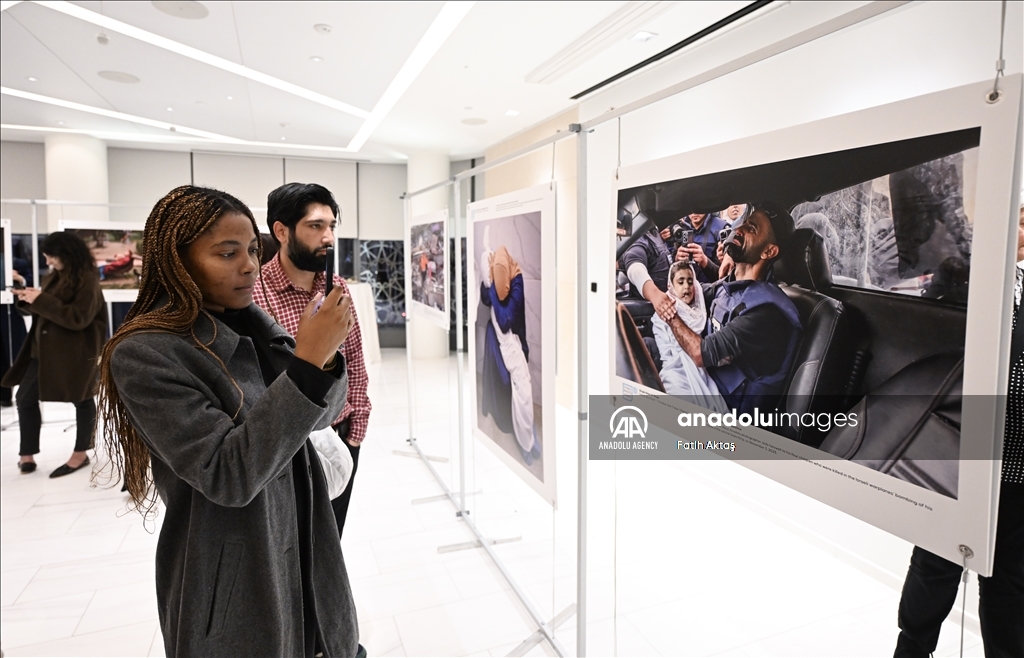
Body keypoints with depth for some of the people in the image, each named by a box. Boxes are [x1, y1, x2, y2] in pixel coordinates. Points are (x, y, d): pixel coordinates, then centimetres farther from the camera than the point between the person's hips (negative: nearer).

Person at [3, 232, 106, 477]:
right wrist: (28, 300, -1)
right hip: (44, 349, 9)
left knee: (81, 400, 6)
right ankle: (27, 455, 18)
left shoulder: (88, 281, -15)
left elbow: (78, 319, -23)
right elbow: (47, 311, 18)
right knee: (25, 398, 8)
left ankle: (81, 454, 19)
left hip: (76, 352, -8)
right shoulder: (55, 277, 10)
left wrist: (41, 300, -23)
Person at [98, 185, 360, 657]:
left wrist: (325, 354, -17)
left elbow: (318, 415, 3)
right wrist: (307, 361, -31)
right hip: (232, 586, -6)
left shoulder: (251, 324, 1)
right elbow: (227, 476, -26)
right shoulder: (144, 353, -19)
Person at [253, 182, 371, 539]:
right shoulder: (253, 292, -17)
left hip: (340, 441, 5)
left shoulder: (339, 288, 1)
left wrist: (355, 432, 4)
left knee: (331, 541, 21)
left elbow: (356, 363, 7)